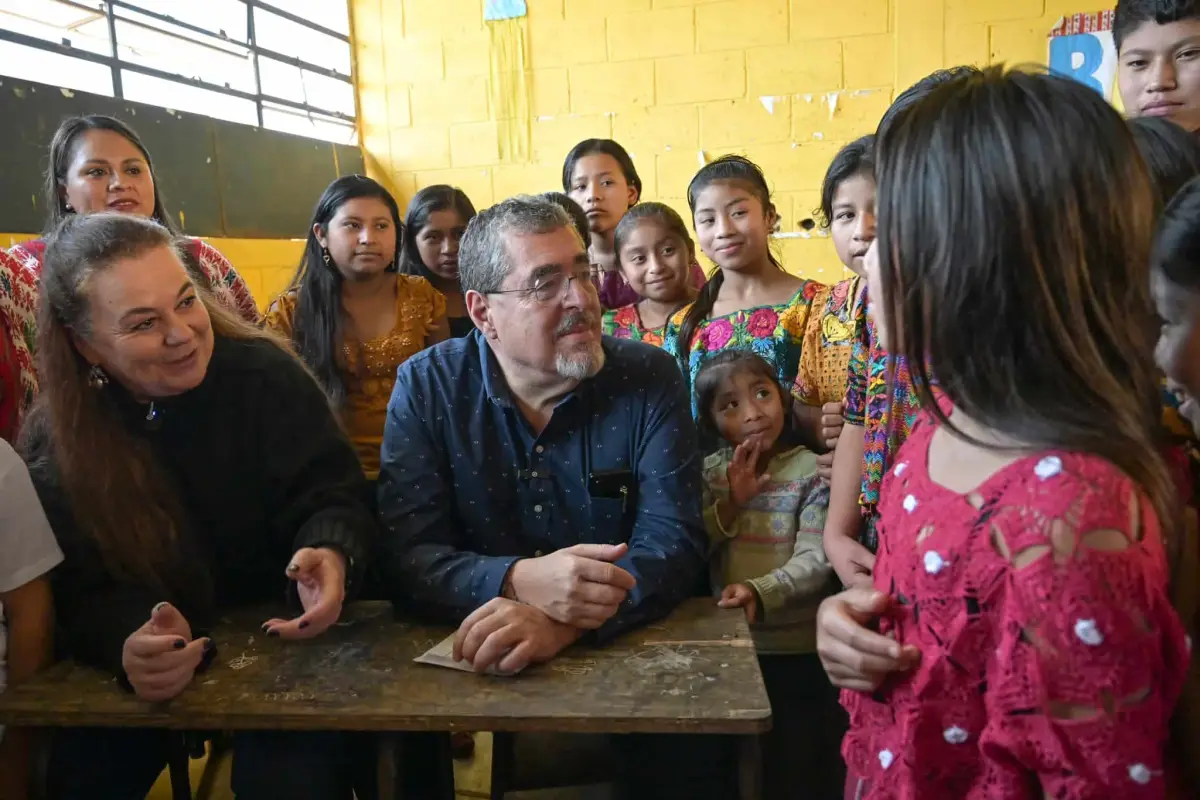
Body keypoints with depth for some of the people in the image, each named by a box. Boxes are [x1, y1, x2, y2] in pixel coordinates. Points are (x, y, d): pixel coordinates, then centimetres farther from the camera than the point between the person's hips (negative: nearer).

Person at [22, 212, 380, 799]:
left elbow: (333, 495, -13)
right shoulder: (52, 442, -7)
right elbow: (80, 594, -13)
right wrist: (127, 643, -37)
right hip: (152, 667, 3)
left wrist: (332, 554, -37)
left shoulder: (266, 376, -12)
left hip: (284, 639, -2)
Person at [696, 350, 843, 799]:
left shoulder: (811, 470, -11)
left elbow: (814, 562, -20)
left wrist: (758, 592, -36)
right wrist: (729, 505, -17)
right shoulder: (710, 471, 1)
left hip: (798, 651, -4)